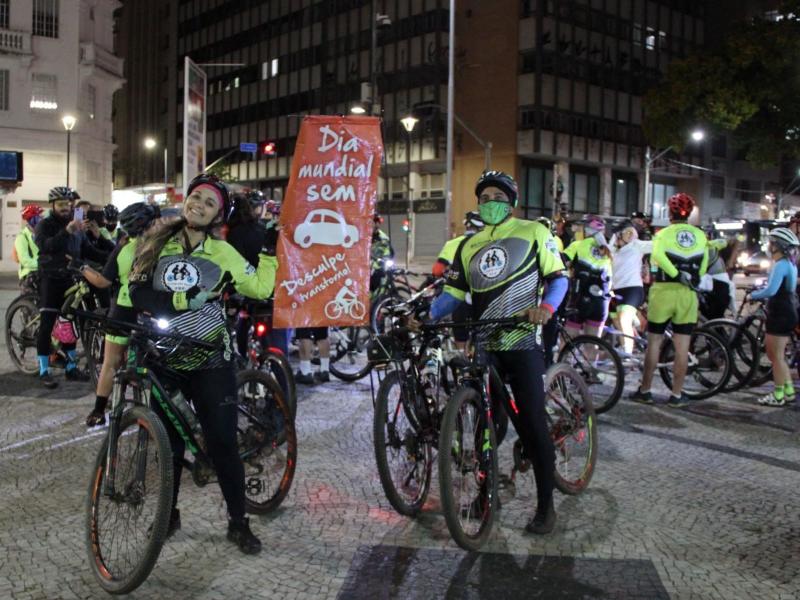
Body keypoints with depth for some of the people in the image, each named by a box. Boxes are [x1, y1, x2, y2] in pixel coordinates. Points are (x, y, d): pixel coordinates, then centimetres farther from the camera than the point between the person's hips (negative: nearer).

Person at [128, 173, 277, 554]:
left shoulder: (222, 253, 0)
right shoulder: (158, 242, 5)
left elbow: (259, 288, -3)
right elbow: (137, 291, 4)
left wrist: (272, 251, -2)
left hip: (210, 361, -2)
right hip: (164, 358, 2)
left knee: (223, 442, 0)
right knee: (168, 441, 11)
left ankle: (238, 522, 13)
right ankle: (169, 513, 30)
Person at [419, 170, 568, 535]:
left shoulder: (533, 232, 3)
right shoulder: (470, 246, 14)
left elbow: (558, 277, -1)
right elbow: (453, 293, 9)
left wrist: (546, 307, -21)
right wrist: (426, 317, -8)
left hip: (522, 343, -4)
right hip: (483, 347, 4)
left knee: (532, 422, -4)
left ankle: (545, 505, 6)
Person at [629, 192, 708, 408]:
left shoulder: (664, 234, -3)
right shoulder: (700, 236, 6)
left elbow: (657, 255, -24)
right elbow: (703, 268, 7)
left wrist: (677, 275, -19)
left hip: (663, 291, -2)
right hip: (688, 294, 2)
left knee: (654, 342, 7)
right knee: (682, 347, 5)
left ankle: (645, 390, 12)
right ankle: (677, 394, 8)